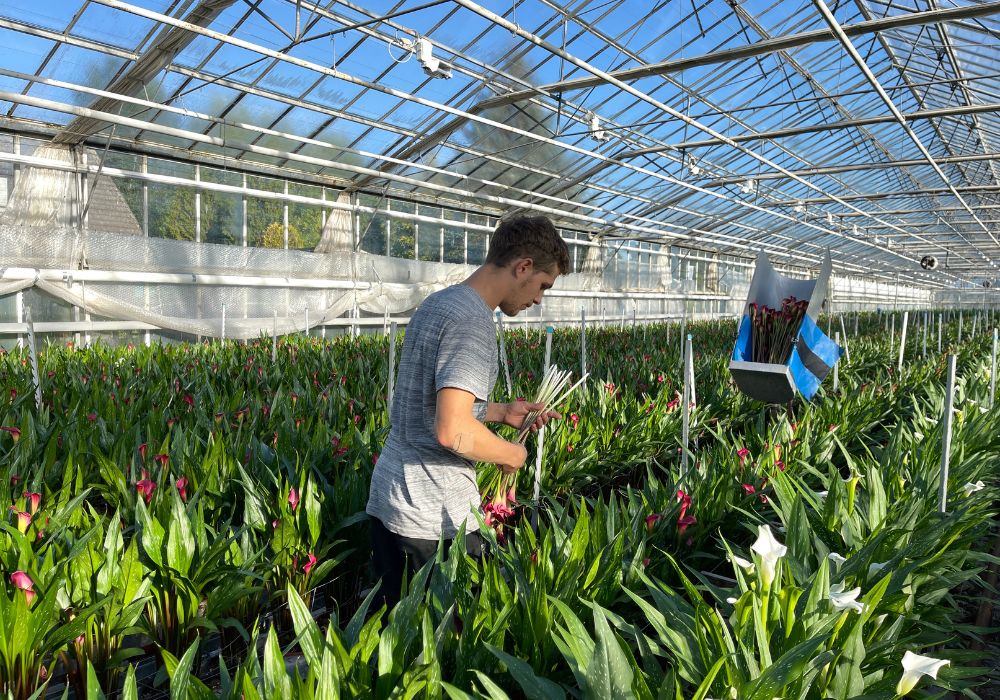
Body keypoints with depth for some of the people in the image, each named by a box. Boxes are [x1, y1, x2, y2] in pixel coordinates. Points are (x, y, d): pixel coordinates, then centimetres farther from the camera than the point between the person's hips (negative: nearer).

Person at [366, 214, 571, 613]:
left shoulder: (436, 303, 10)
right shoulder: (473, 321, -20)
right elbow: (453, 431, -29)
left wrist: (502, 412, 15)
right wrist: (512, 454, -11)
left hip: (386, 497, 9)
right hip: (433, 518, -9)